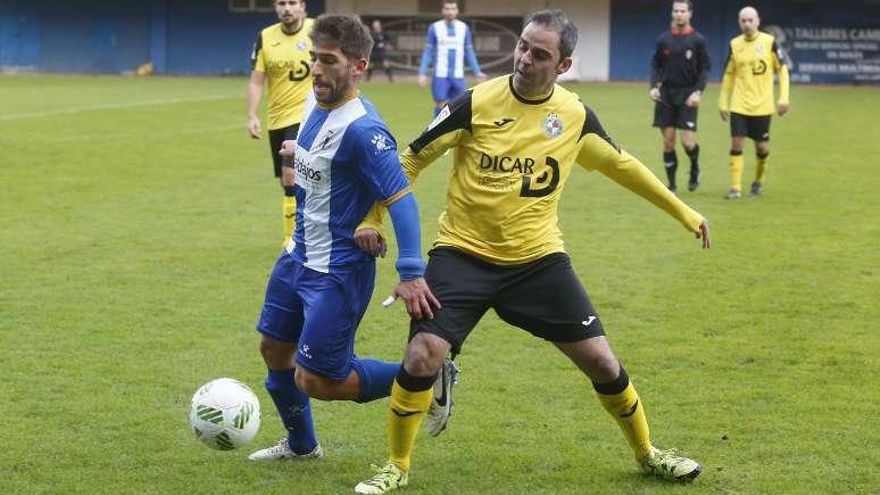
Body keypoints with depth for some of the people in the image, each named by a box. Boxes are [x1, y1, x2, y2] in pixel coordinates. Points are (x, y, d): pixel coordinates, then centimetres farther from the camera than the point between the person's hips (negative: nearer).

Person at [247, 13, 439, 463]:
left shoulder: (361, 130, -27)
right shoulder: (315, 101, 0)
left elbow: (401, 198, -29)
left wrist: (412, 273, -34)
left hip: (339, 270, -9)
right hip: (299, 256, 9)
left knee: (315, 381, -7)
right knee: (273, 346, 21)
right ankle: (301, 444, 43)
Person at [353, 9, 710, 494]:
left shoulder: (575, 116, -3)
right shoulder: (477, 103, -12)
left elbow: (620, 165, 16)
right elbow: (412, 158, -2)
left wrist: (682, 211, 19)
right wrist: (372, 217, -6)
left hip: (538, 259, 2)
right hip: (463, 255, -2)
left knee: (600, 359, 3)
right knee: (421, 357, -17)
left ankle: (647, 453, 27)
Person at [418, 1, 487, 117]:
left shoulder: (464, 28, 7)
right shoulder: (434, 28, 1)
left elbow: (469, 53, 12)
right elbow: (427, 53, 3)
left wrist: (477, 72, 2)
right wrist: (422, 74, -6)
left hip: (458, 77, 2)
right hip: (440, 76, -2)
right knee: (441, 108, -6)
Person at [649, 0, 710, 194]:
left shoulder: (697, 40, -2)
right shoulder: (663, 39, 4)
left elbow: (705, 68, -2)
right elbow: (655, 65, 11)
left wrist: (698, 92, -13)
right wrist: (654, 86, -4)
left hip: (687, 97, -2)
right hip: (666, 95, 2)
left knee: (688, 141, -10)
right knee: (668, 141, 1)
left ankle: (695, 168, 23)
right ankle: (671, 185, 11)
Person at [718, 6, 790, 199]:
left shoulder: (769, 42, -4)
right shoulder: (735, 44, 3)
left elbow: (782, 70, 1)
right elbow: (728, 75, 12)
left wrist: (783, 98, -6)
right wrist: (723, 102, 10)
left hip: (762, 105, -1)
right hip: (739, 105, 1)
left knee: (762, 147, 4)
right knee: (736, 143, -8)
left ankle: (758, 181, 30)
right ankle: (735, 188, -2)